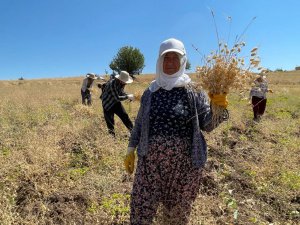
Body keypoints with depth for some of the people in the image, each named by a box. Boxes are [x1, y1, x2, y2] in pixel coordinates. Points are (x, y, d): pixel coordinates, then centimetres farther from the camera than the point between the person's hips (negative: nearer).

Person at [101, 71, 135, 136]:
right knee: (110, 121, 0)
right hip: (108, 104, -7)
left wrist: (129, 96, -14)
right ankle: (112, 135, 15)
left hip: (116, 103, 7)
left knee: (124, 115, 4)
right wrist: (127, 96, -26)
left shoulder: (121, 83, -9)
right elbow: (117, 98, -34)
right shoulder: (112, 84, -32)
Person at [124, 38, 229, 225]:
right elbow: (140, 123, 10)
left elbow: (207, 125, -7)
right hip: (150, 161, 2)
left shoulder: (193, 91, -4)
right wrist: (131, 150, 10)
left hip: (184, 163, -1)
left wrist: (218, 107, -26)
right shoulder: (150, 92, 2)